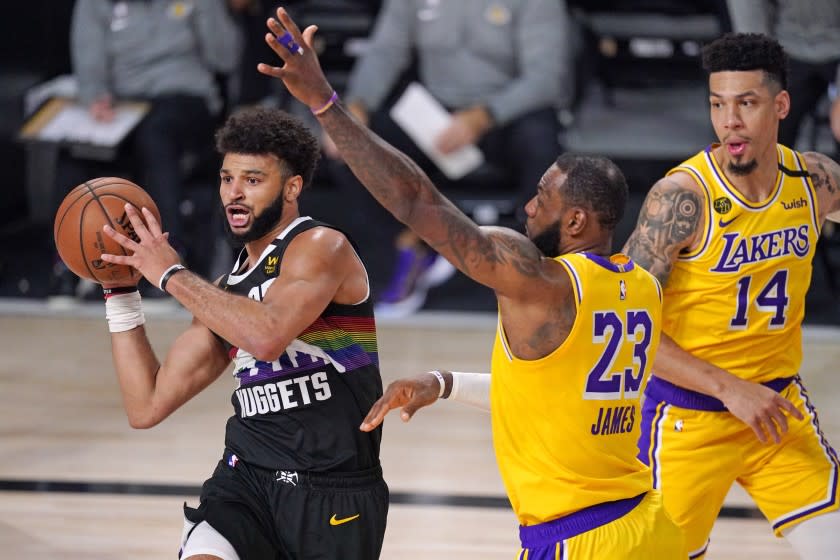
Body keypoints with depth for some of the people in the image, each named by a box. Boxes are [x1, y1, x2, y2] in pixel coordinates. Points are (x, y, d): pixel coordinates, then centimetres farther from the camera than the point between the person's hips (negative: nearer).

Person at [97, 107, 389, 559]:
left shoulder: (321, 249, -7)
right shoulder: (225, 290, 15)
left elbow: (268, 336, -27)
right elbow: (147, 407, 14)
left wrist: (172, 274, -17)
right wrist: (120, 292, 9)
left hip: (335, 493, -5)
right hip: (246, 476, 5)